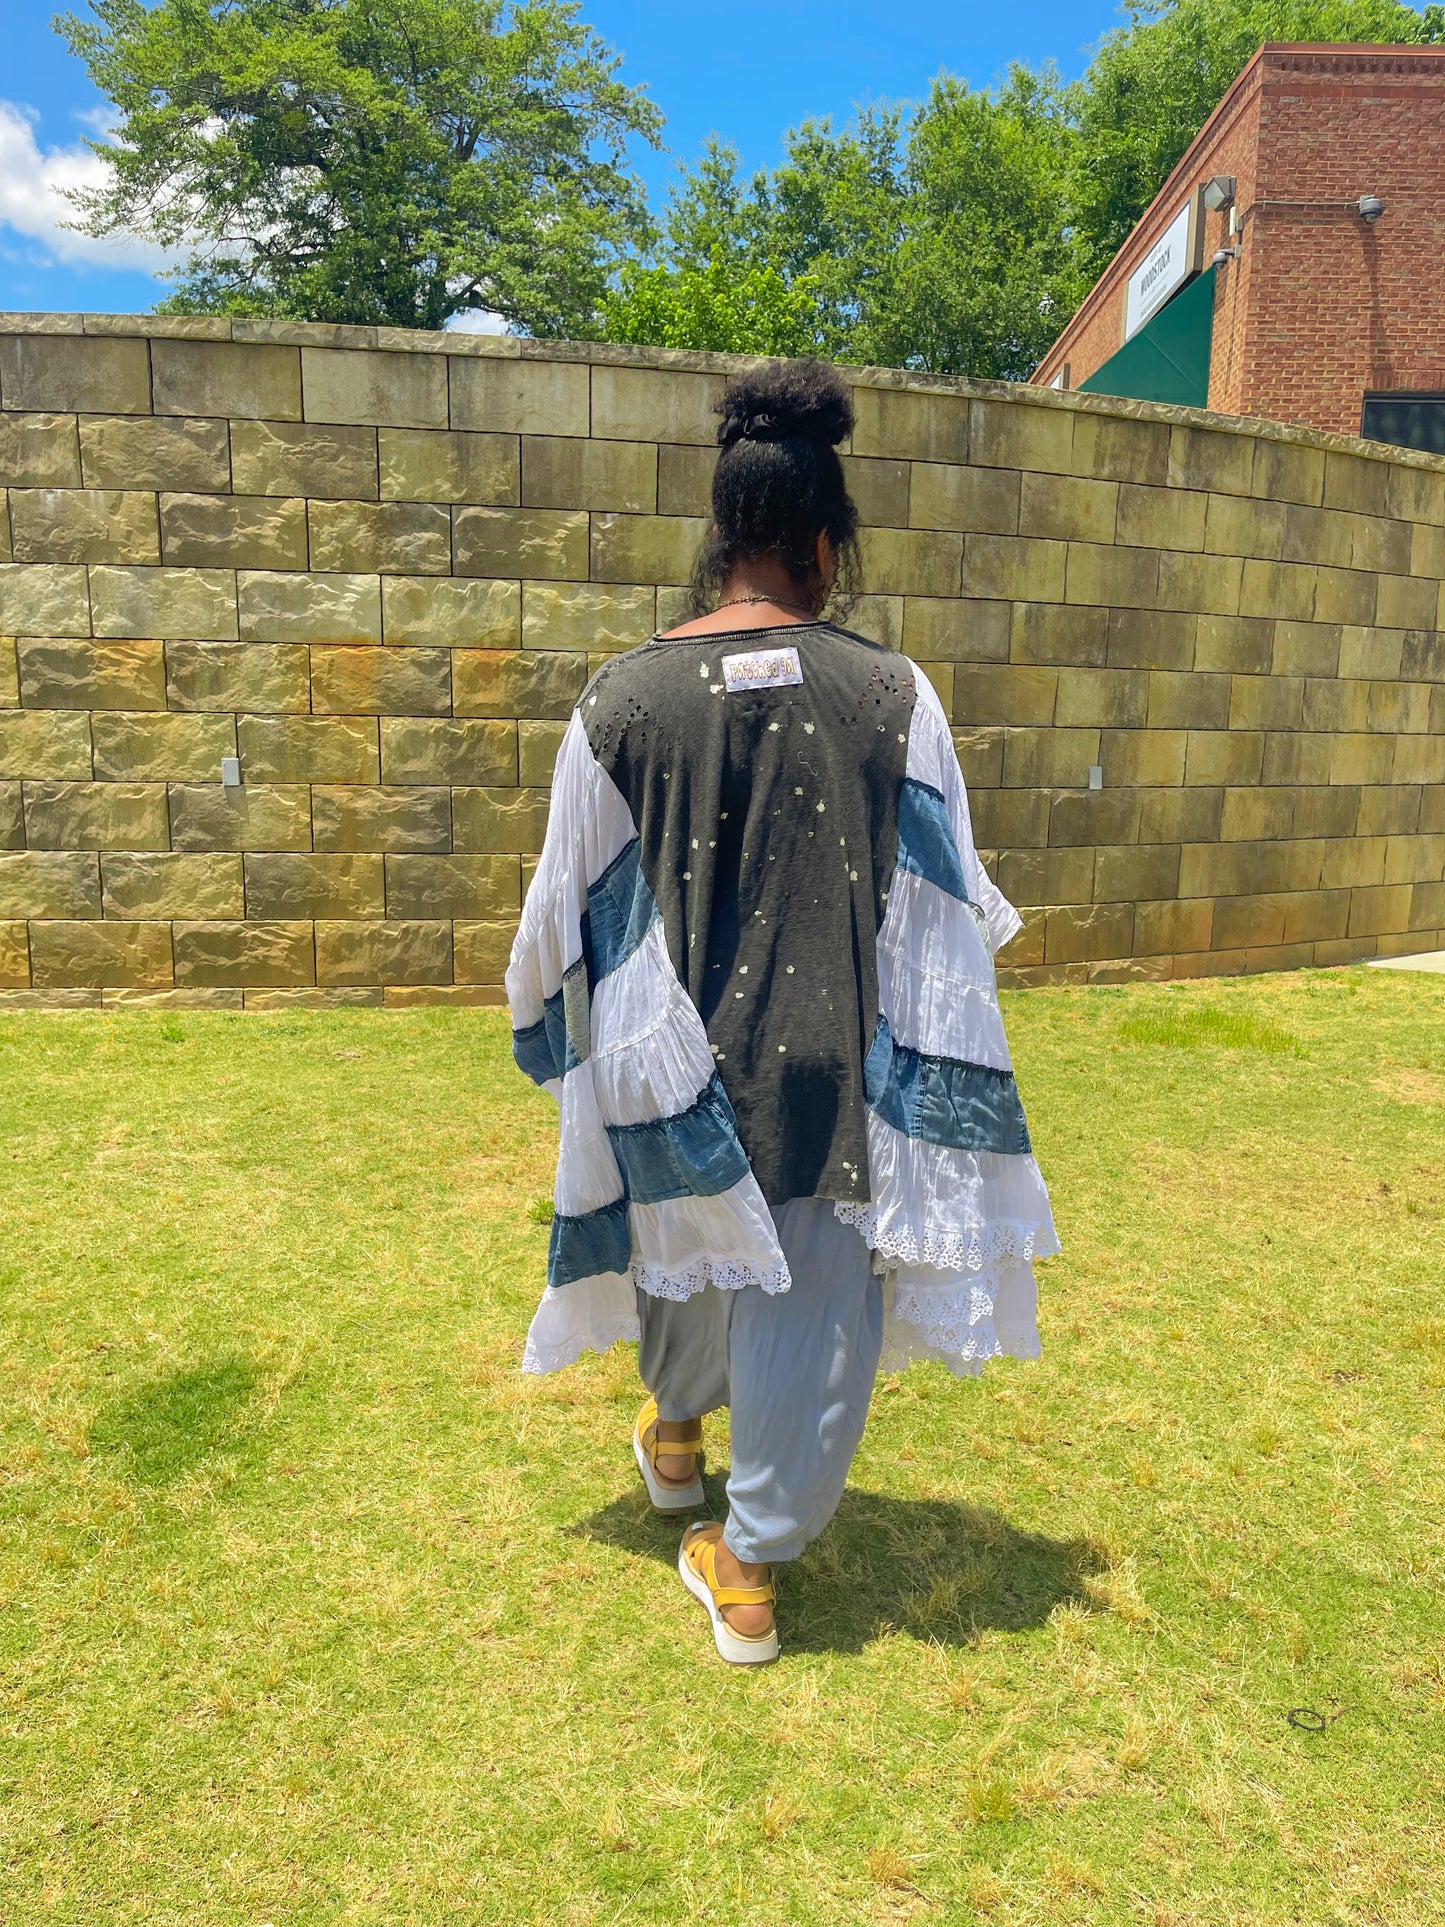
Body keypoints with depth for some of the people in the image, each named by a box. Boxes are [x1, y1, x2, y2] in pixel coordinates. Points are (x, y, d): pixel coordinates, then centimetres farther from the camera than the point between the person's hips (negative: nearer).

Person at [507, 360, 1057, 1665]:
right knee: (814, 1312, 14)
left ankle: (674, 1433, 56)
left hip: (676, 1063, 2)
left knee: (693, 1255, 28)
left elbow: (571, 914, -1)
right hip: (841, 1063, -1)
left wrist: (577, 1043, 16)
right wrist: (918, 1051, 8)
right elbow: (948, 912, -5)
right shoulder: (893, 696, -9)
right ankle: (750, 1565, 28)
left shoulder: (623, 699, -9)